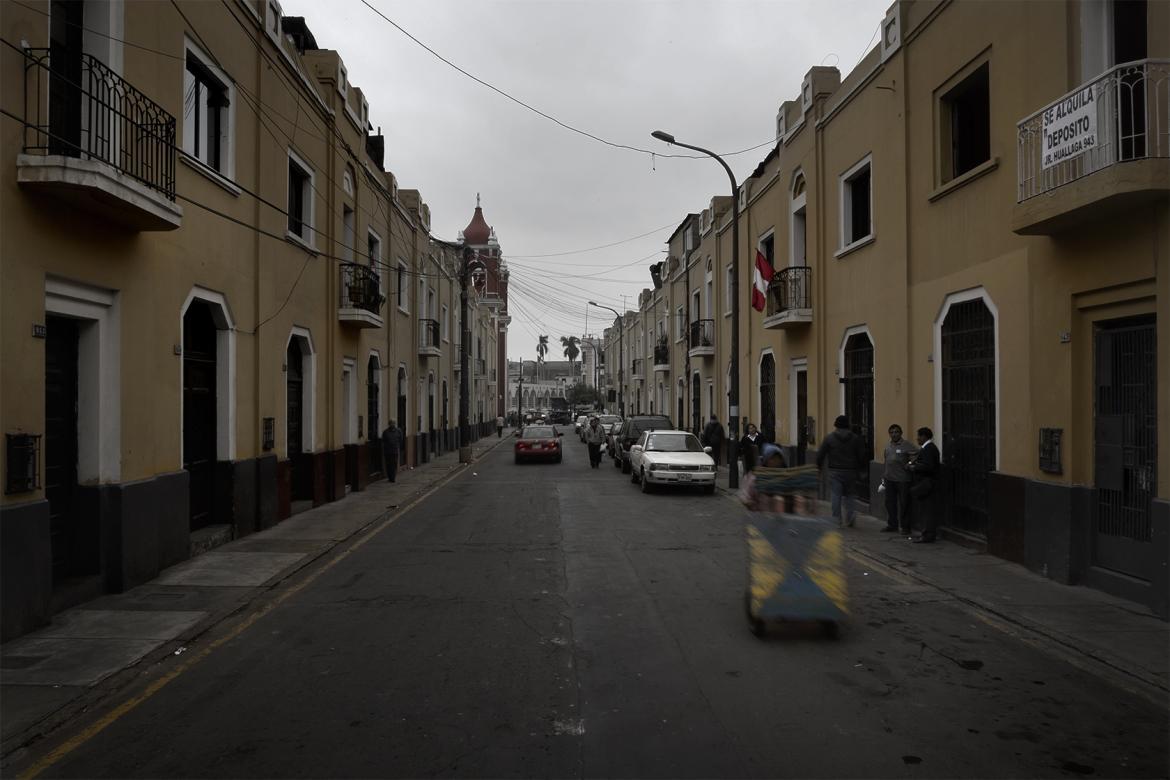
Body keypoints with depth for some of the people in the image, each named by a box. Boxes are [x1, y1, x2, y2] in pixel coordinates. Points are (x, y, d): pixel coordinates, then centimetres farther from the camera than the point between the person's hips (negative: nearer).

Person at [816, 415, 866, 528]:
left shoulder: (829, 438, -2)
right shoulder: (855, 438, 3)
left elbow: (820, 454, -3)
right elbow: (860, 456, 2)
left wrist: (819, 466, 10)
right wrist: (861, 468, 14)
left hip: (835, 472, -2)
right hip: (850, 471, 2)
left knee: (836, 495, 2)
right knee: (848, 494, 15)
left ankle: (837, 519, 2)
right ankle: (849, 518, 6)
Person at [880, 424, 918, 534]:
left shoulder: (907, 445, -8)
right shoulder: (888, 446, 13)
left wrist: (910, 464, -18)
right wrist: (884, 477, 20)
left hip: (903, 479, -6)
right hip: (889, 479, 6)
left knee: (904, 504, 1)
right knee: (890, 503, 11)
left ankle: (905, 527, 10)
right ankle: (892, 525, 23)